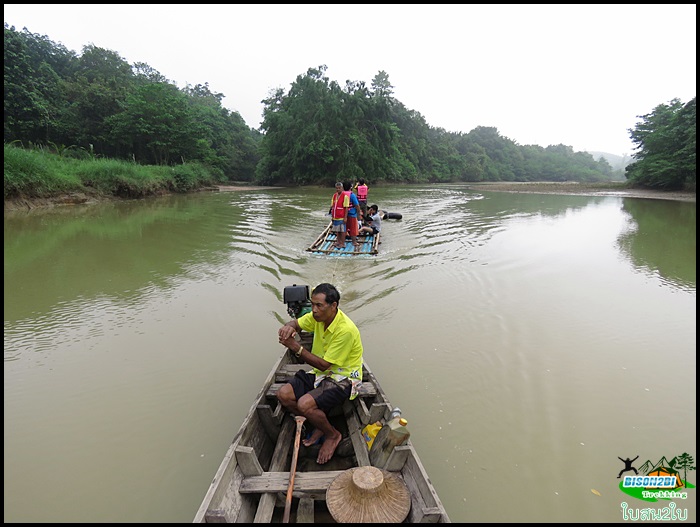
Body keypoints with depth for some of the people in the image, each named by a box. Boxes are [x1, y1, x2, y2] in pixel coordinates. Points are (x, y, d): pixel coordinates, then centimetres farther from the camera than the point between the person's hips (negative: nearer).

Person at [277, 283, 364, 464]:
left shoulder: (345, 330, -29)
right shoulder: (319, 316, -6)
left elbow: (324, 365, -25)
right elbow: (295, 323, 7)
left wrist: (296, 347, -29)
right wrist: (288, 327, -19)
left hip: (343, 378, -8)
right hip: (321, 373, 8)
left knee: (304, 404, -27)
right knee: (283, 395, -9)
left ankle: (333, 435, 3)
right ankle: (320, 425, 12)